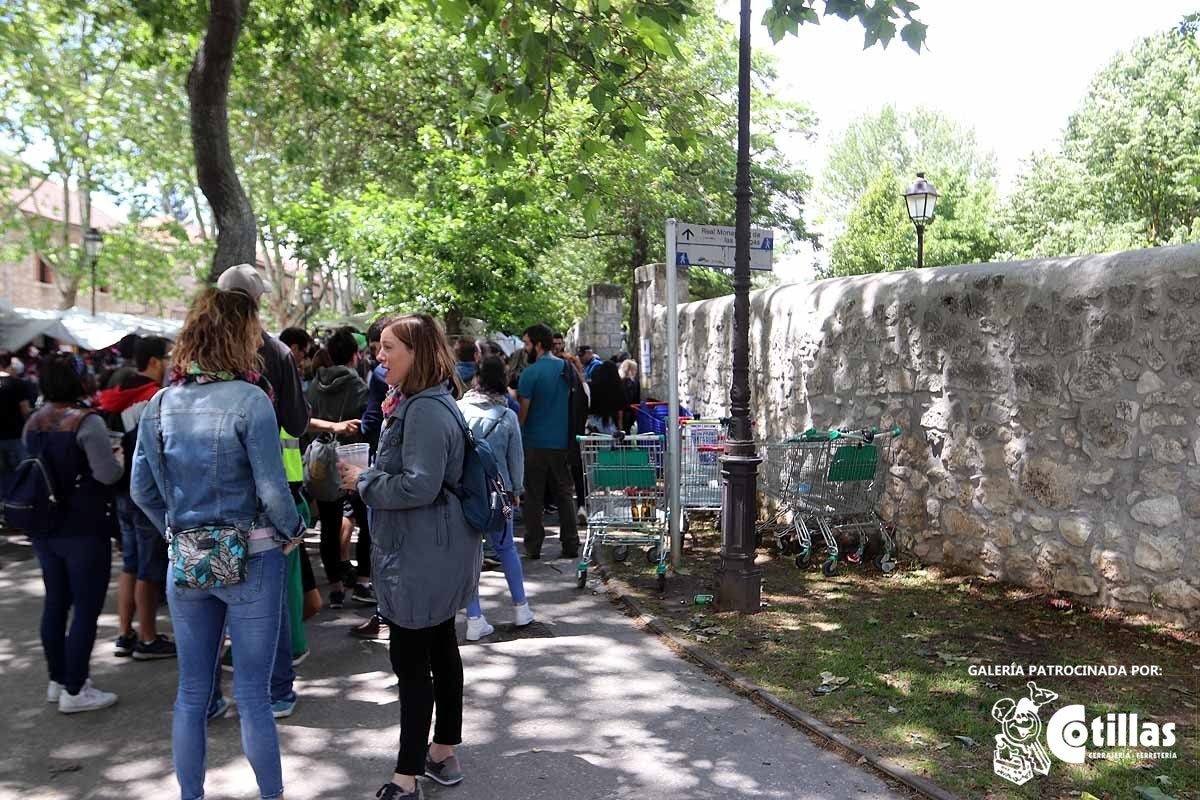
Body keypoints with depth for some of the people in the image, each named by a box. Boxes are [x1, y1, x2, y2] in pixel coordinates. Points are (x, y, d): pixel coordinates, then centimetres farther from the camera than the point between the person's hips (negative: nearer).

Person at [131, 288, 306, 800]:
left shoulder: (160, 403, 1)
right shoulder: (249, 399, -16)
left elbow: (141, 489, 5)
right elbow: (272, 489, -17)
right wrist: (293, 532, 0)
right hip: (250, 558, -5)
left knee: (191, 692, 16)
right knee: (252, 694, 7)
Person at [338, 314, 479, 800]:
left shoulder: (425, 410, -21)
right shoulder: (428, 401, 13)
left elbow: (418, 486, -26)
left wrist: (363, 481, -13)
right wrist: (368, 476, 9)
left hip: (421, 556, -11)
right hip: (438, 551, 11)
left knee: (411, 660, -2)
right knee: (440, 649, 18)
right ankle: (443, 755, 32)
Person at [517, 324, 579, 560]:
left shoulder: (531, 372, -12)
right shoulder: (566, 367, 5)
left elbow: (523, 410, -11)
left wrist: (516, 433, 0)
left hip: (536, 442, -5)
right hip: (562, 441, 5)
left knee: (534, 496, 4)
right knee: (564, 492, 10)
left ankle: (533, 545, 9)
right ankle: (571, 545, 11)